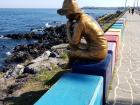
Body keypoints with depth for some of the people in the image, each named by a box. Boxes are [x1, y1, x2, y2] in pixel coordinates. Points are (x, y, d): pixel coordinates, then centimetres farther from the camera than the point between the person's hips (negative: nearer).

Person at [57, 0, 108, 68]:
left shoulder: (79, 23, -22)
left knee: (71, 53, 5)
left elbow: (73, 42, -12)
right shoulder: (85, 16, 4)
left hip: (97, 53, -8)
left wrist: (68, 29, -4)